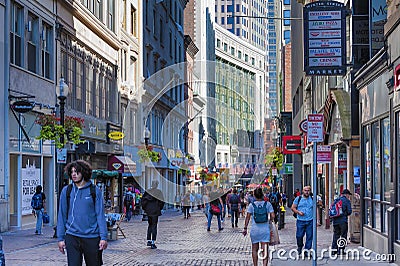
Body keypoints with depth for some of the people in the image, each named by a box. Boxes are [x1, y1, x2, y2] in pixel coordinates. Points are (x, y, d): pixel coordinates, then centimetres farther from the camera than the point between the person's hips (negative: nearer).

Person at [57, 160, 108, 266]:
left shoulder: (95, 191, 1)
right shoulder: (66, 191, 5)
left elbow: (100, 215, 0)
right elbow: (62, 216, 7)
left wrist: (103, 237, -7)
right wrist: (61, 238, 3)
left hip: (92, 237, -1)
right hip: (72, 237, 1)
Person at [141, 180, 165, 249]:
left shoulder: (147, 192, 1)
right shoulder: (159, 192, -10)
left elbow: (143, 200, 0)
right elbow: (161, 201, -13)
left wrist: (145, 208, 10)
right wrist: (159, 208, 3)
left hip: (148, 211, 4)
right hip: (155, 212, -4)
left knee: (150, 225, 19)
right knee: (154, 226, -1)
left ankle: (148, 241, 21)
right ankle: (153, 243, -3)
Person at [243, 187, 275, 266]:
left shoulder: (251, 205, -3)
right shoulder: (267, 204, -2)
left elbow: (247, 217, -3)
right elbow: (272, 216, -4)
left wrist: (245, 228, 5)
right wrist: (270, 221, 16)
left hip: (254, 230, 0)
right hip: (265, 229, 0)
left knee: (254, 249, 15)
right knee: (265, 250, -2)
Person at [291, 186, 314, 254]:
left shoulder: (312, 199, 9)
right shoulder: (298, 199, 4)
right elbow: (293, 207, 6)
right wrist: (298, 212, -12)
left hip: (310, 221, 1)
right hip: (300, 221, -1)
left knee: (309, 236, 0)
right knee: (299, 235, -1)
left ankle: (307, 250, 9)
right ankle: (299, 247, 26)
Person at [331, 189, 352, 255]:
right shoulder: (347, 201, -4)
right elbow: (349, 211, -8)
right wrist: (346, 214, 11)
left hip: (335, 220, 5)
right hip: (343, 221, -5)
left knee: (336, 235, 13)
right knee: (343, 235, 3)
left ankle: (334, 249, 11)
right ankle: (341, 249, 0)